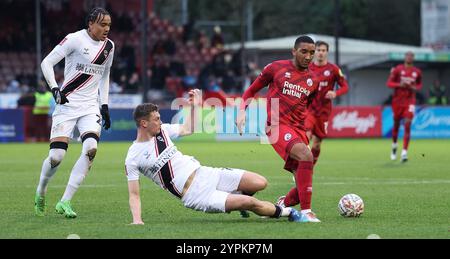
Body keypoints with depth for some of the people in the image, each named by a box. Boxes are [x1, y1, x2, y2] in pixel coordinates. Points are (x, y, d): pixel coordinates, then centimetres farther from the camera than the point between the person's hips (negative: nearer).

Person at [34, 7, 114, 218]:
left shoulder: (109, 46, 10)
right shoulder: (75, 39, -9)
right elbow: (47, 63, -8)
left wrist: (104, 105, 17)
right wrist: (55, 88, -20)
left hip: (90, 106, 4)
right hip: (67, 104, -4)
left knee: (91, 148, -21)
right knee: (56, 156, -10)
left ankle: (65, 202, -14)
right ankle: (40, 193, 23)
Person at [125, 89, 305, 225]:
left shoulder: (162, 130, 6)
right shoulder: (133, 159, -10)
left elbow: (187, 129, 23)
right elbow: (134, 194, -7)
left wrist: (194, 106, 14)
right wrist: (137, 220, -19)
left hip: (203, 173, 6)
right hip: (194, 196, -6)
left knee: (260, 183, -6)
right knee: (250, 203, -17)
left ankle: (236, 199, 25)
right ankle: (286, 212, 9)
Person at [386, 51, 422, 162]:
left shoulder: (417, 72, 4)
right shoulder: (398, 69, -3)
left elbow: (419, 85, 18)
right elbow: (389, 83, -3)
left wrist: (415, 88, -5)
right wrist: (399, 85, -21)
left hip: (410, 102, 0)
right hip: (397, 101, 0)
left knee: (407, 125, -14)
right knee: (396, 124, 12)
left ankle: (404, 152, -15)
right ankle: (394, 145, 40)